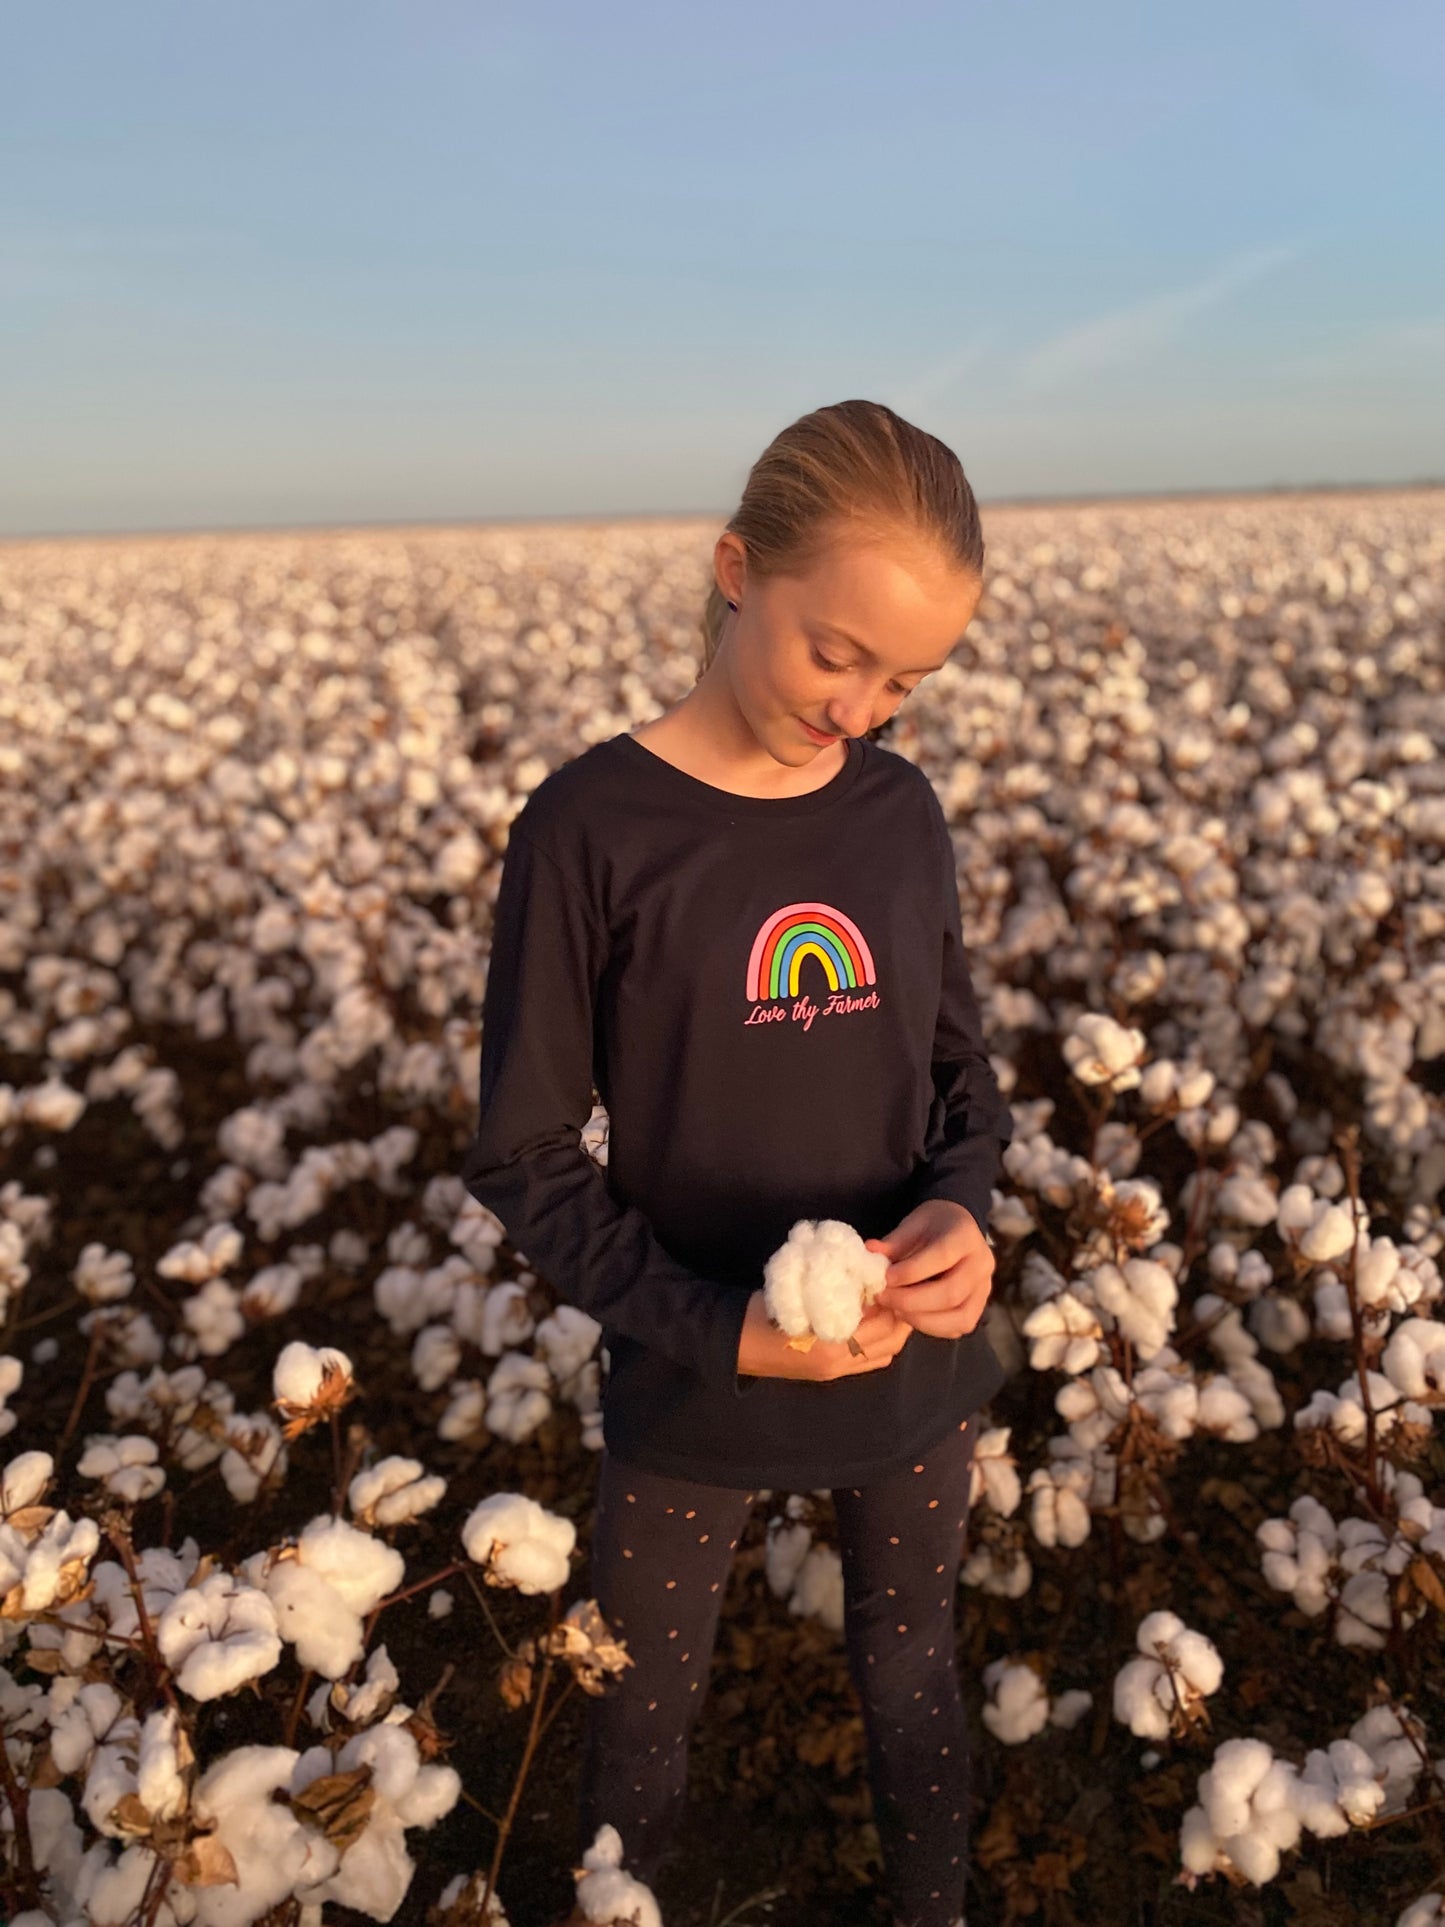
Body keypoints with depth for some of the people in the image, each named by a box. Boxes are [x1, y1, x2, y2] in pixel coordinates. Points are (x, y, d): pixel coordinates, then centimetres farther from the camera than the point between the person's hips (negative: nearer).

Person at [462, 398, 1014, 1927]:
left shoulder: (902, 810, -5)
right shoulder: (590, 826, -18)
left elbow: (962, 1074, 5)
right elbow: (523, 1159, -12)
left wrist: (962, 1206, -16)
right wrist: (716, 1329, -23)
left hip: (920, 1368, 4)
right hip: (691, 1394, -3)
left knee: (912, 1678, 25)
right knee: (648, 1715, 20)